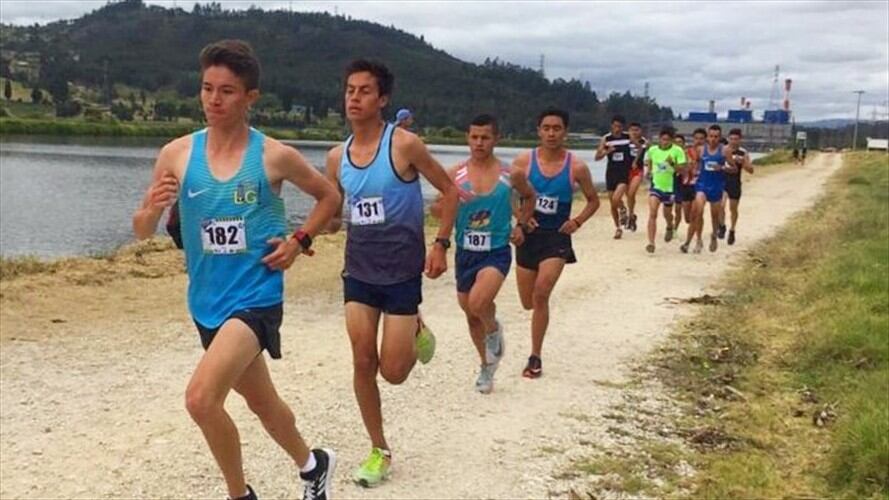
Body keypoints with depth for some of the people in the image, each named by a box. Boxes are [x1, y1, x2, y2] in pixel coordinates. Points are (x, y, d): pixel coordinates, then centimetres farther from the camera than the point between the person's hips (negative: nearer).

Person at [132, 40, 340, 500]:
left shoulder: (274, 156, -8)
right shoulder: (177, 153, -3)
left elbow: (329, 197, 9)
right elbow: (141, 232, 1)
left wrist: (300, 241, -5)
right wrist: (152, 209, -20)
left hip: (256, 298, -5)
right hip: (206, 302, 5)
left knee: (201, 398, -22)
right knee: (260, 401, 21)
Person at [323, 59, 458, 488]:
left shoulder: (404, 144, -12)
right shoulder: (337, 157, 3)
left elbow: (449, 190, -3)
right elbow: (332, 218, 13)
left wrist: (440, 244, -10)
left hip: (402, 271, -4)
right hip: (359, 270, 4)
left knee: (393, 371, -3)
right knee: (362, 363, 3)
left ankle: (416, 335, 32)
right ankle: (379, 451, 19)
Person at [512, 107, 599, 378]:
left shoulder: (576, 167, -6)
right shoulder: (523, 161, -5)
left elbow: (593, 200, 7)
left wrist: (578, 221, -9)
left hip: (557, 236, -2)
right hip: (529, 234, 2)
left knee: (541, 294, -20)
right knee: (528, 302, 11)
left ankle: (535, 357, -7)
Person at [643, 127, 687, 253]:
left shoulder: (677, 151, -11)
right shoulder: (652, 150, -2)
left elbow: (683, 169, -15)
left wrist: (673, 164, -30)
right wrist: (648, 171, 5)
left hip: (670, 187, -1)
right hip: (655, 185, 1)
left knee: (667, 214, 17)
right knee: (652, 213, -15)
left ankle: (670, 227, 53)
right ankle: (651, 243, -16)